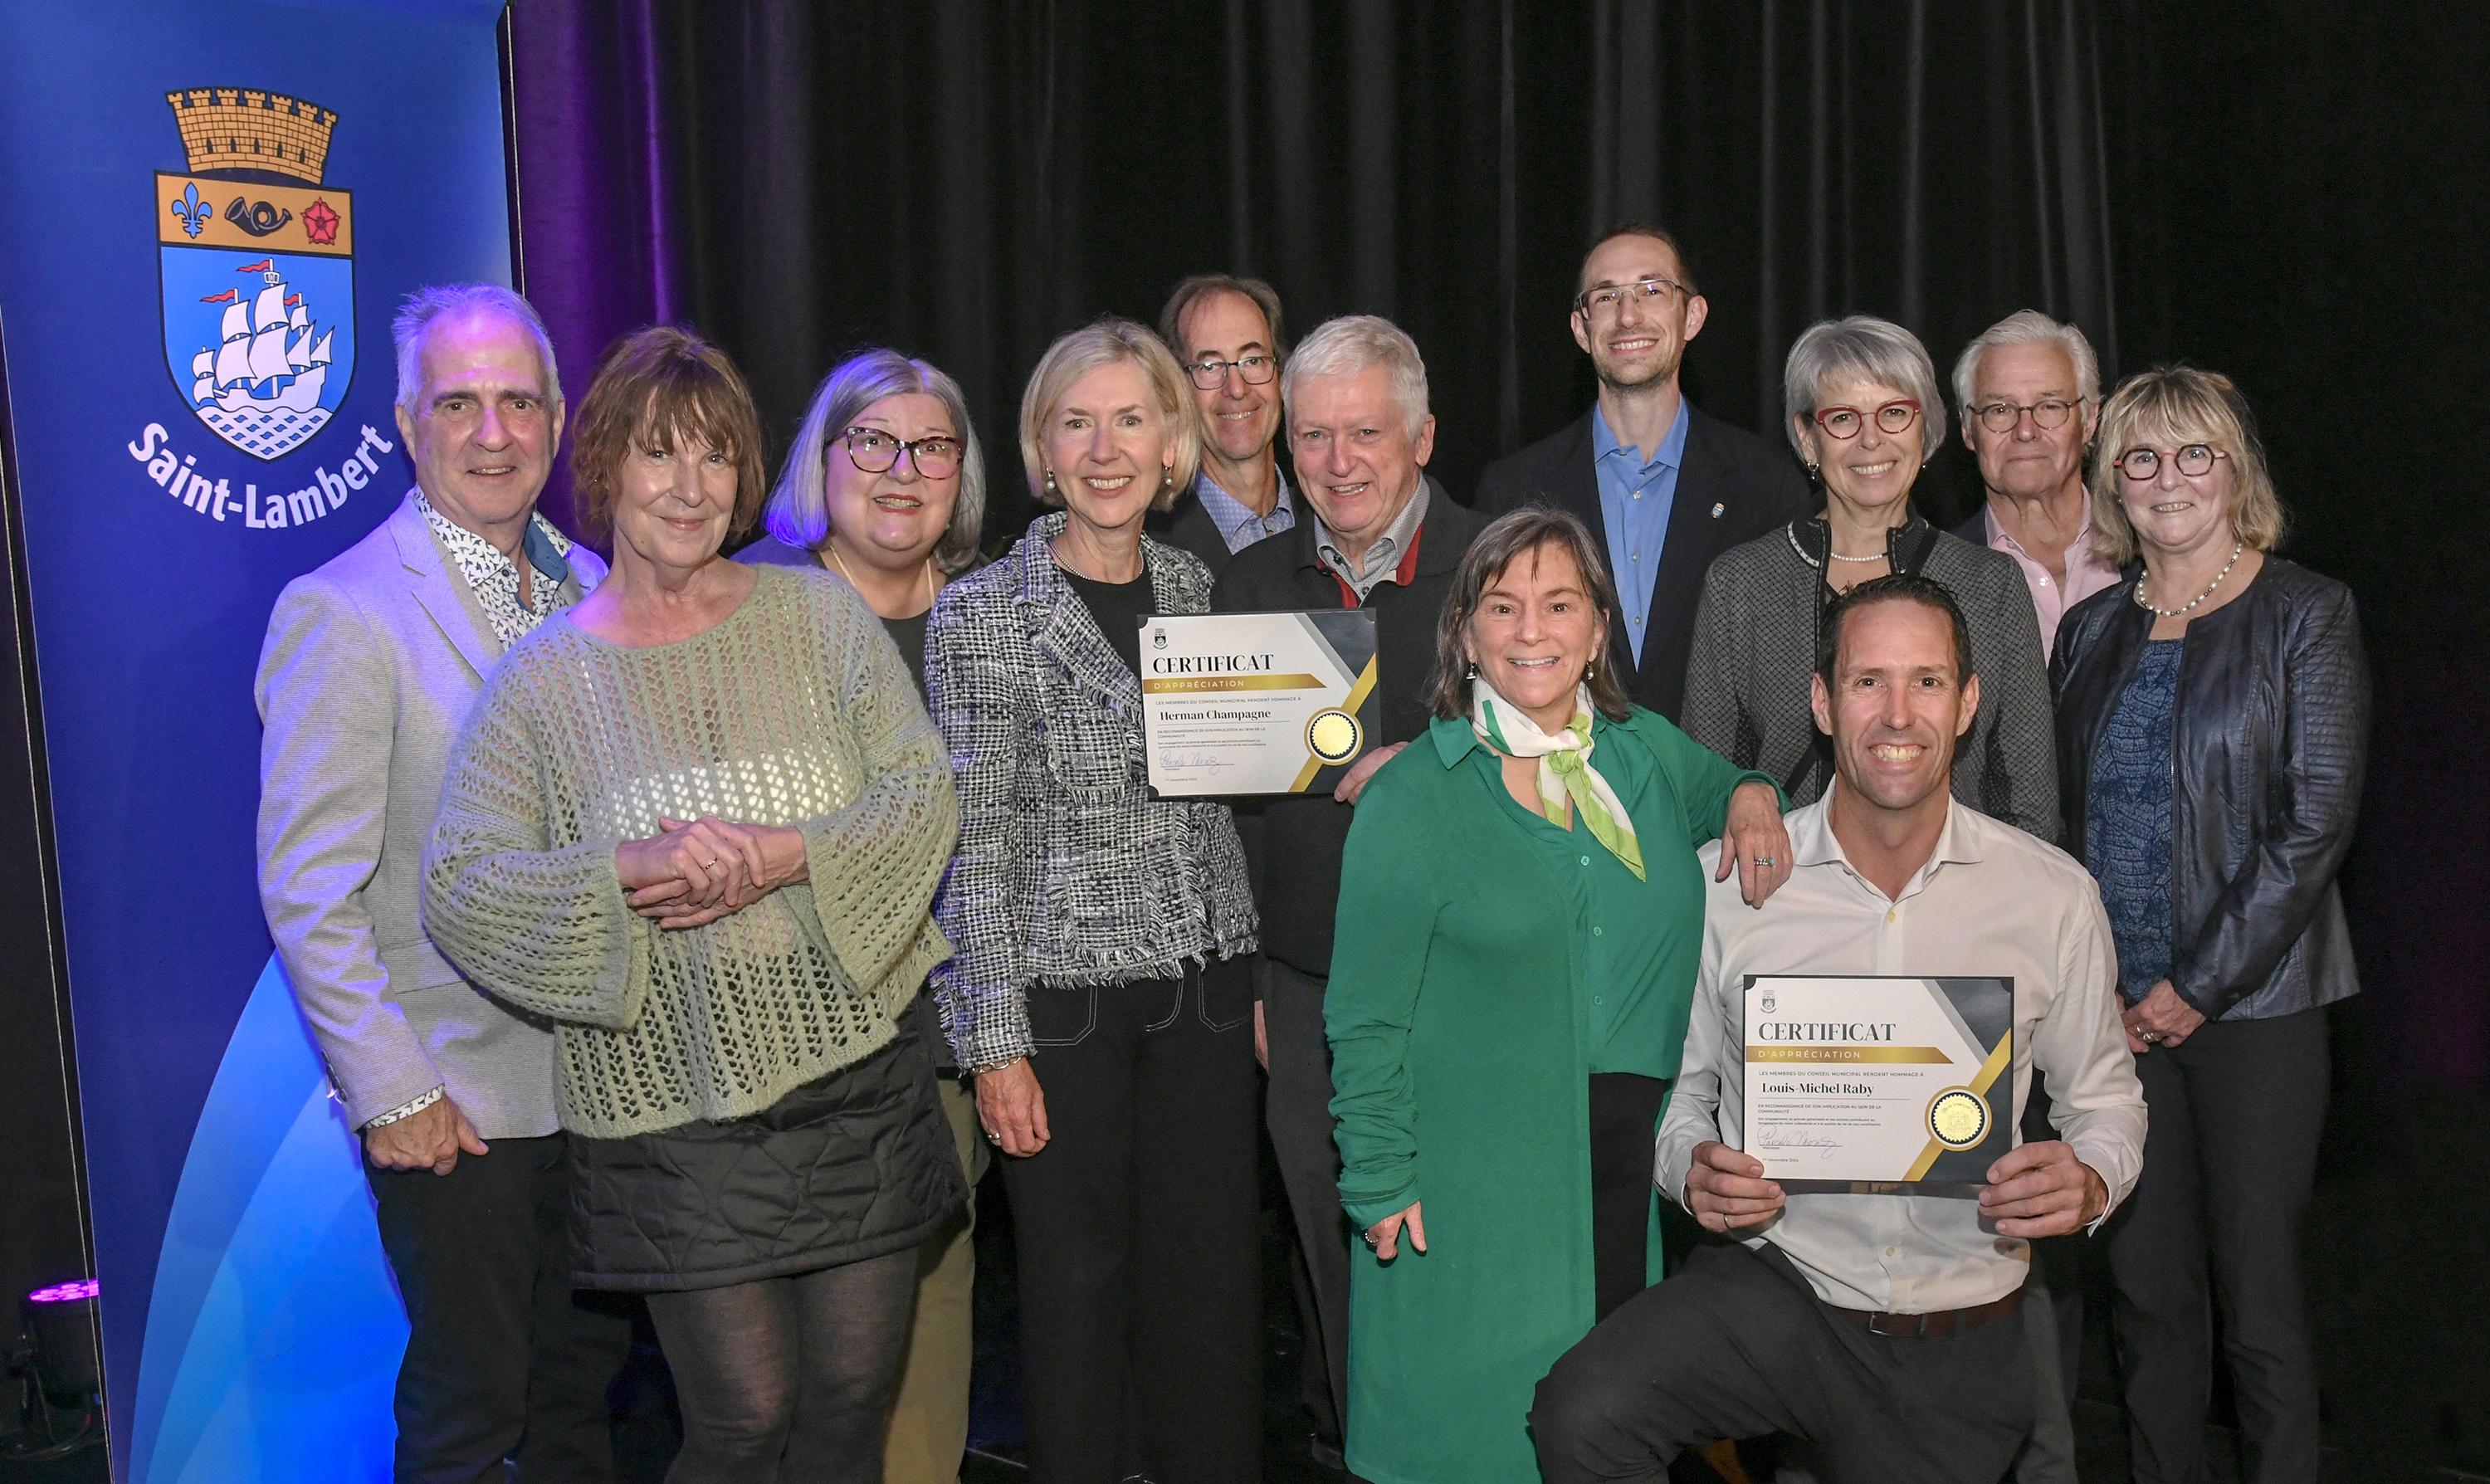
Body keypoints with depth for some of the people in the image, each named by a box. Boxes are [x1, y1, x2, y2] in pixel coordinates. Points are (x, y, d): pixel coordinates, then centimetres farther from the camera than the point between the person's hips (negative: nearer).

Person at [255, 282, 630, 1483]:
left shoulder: (590, 585, 7)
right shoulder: (340, 614, -14)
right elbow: (308, 894, -15)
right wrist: (393, 1094, -15)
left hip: (606, 1081, 6)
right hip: (457, 1103, -6)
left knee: (584, 1379, 20)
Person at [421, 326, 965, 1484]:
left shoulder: (821, 614, 5)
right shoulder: (543, 680, 1)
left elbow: (925, 794, -1)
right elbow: (458, 886, -5)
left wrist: (780, 855, -17)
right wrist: (626, 869, -21)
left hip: (859, 1078, 2)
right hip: (673, 1106, -2)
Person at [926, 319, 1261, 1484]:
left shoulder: (1193, 587, 7)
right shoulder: (981, 613, -7)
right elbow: (976, 843, -8)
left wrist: (1250, 978, 11)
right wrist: (997, 1043, -10)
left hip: (1201, 993, 4)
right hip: (1062, 995, -4)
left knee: (1213, 1269, 9)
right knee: (1078, 1279, 7)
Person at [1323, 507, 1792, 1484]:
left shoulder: (1652, 752, 6)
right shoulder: (1410, 797, -6)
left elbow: (1721, 788, 28)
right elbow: (1364, 1020, -4)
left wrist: (1752, 797, 4)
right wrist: (1382, 1180, -9)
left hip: (1638, 1168, 4)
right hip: (1476, 1183, -4)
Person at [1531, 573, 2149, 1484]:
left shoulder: (2055, 897, -2)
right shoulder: (1722, 884, -5)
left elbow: (2102, 1096, 9)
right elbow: (1673, 1081, 7)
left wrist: (2090, 1182, -13)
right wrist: (1692, 1166, -15)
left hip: (1961, 1341, 2)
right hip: (1772, 1284, -1)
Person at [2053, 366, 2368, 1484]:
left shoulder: (2308, 615, -2)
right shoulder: (2092, 629, 11)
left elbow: (2316, 823, -9)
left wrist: (2199, 988, -11)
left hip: (2253, 1003, -4)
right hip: (2114, 1005, 4)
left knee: (2257, 1288, 1)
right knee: (2144, 1284, 9)